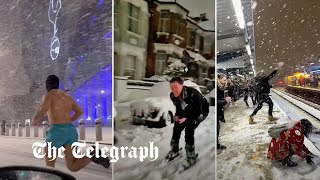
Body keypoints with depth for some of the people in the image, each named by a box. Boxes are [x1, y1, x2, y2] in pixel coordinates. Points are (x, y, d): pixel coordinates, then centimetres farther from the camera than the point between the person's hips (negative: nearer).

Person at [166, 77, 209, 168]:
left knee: (189, 129, -23)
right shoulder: (173, 96, -16)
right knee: (177, 128, 4)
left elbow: (198, 110, -29)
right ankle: (175, 150, 28)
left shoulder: (192, 94, -38)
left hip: (201, 111, -7)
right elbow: (178, 107, 3)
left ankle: (191, 157, -10)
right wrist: (177, 116, -13)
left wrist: (187, 118, -33)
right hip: (188, 112, 7)